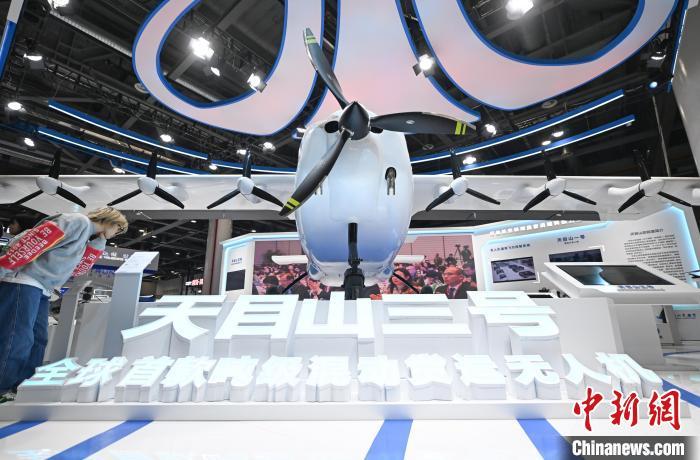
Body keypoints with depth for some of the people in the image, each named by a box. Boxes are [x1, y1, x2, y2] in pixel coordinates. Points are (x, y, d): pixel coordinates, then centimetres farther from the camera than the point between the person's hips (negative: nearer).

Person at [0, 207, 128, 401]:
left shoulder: (87, 237, 19)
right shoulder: (80, 221, -10)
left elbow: (77, 269, 14)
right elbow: (36, 239, -21)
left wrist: (98, 244, 7)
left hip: (41, 288, 10)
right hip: (23, 281, -10)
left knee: (37, 340, 8)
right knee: (16, 339, -10)